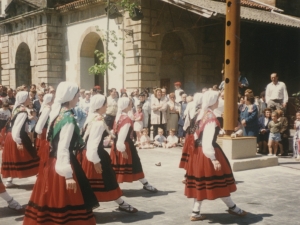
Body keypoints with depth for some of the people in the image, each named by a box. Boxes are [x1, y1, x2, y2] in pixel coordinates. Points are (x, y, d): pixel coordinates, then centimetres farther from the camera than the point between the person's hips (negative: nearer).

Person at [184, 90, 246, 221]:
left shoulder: (202, 114, 9)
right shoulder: (211, 118, -19)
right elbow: (208, 141, -25)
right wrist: (213, 158, -26)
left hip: (198, 151, 9)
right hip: (207, 152, -9)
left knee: (201, 183, 13)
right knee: (219, 181, 7)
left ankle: (195, 213, 15)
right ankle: (232, 207, 23)